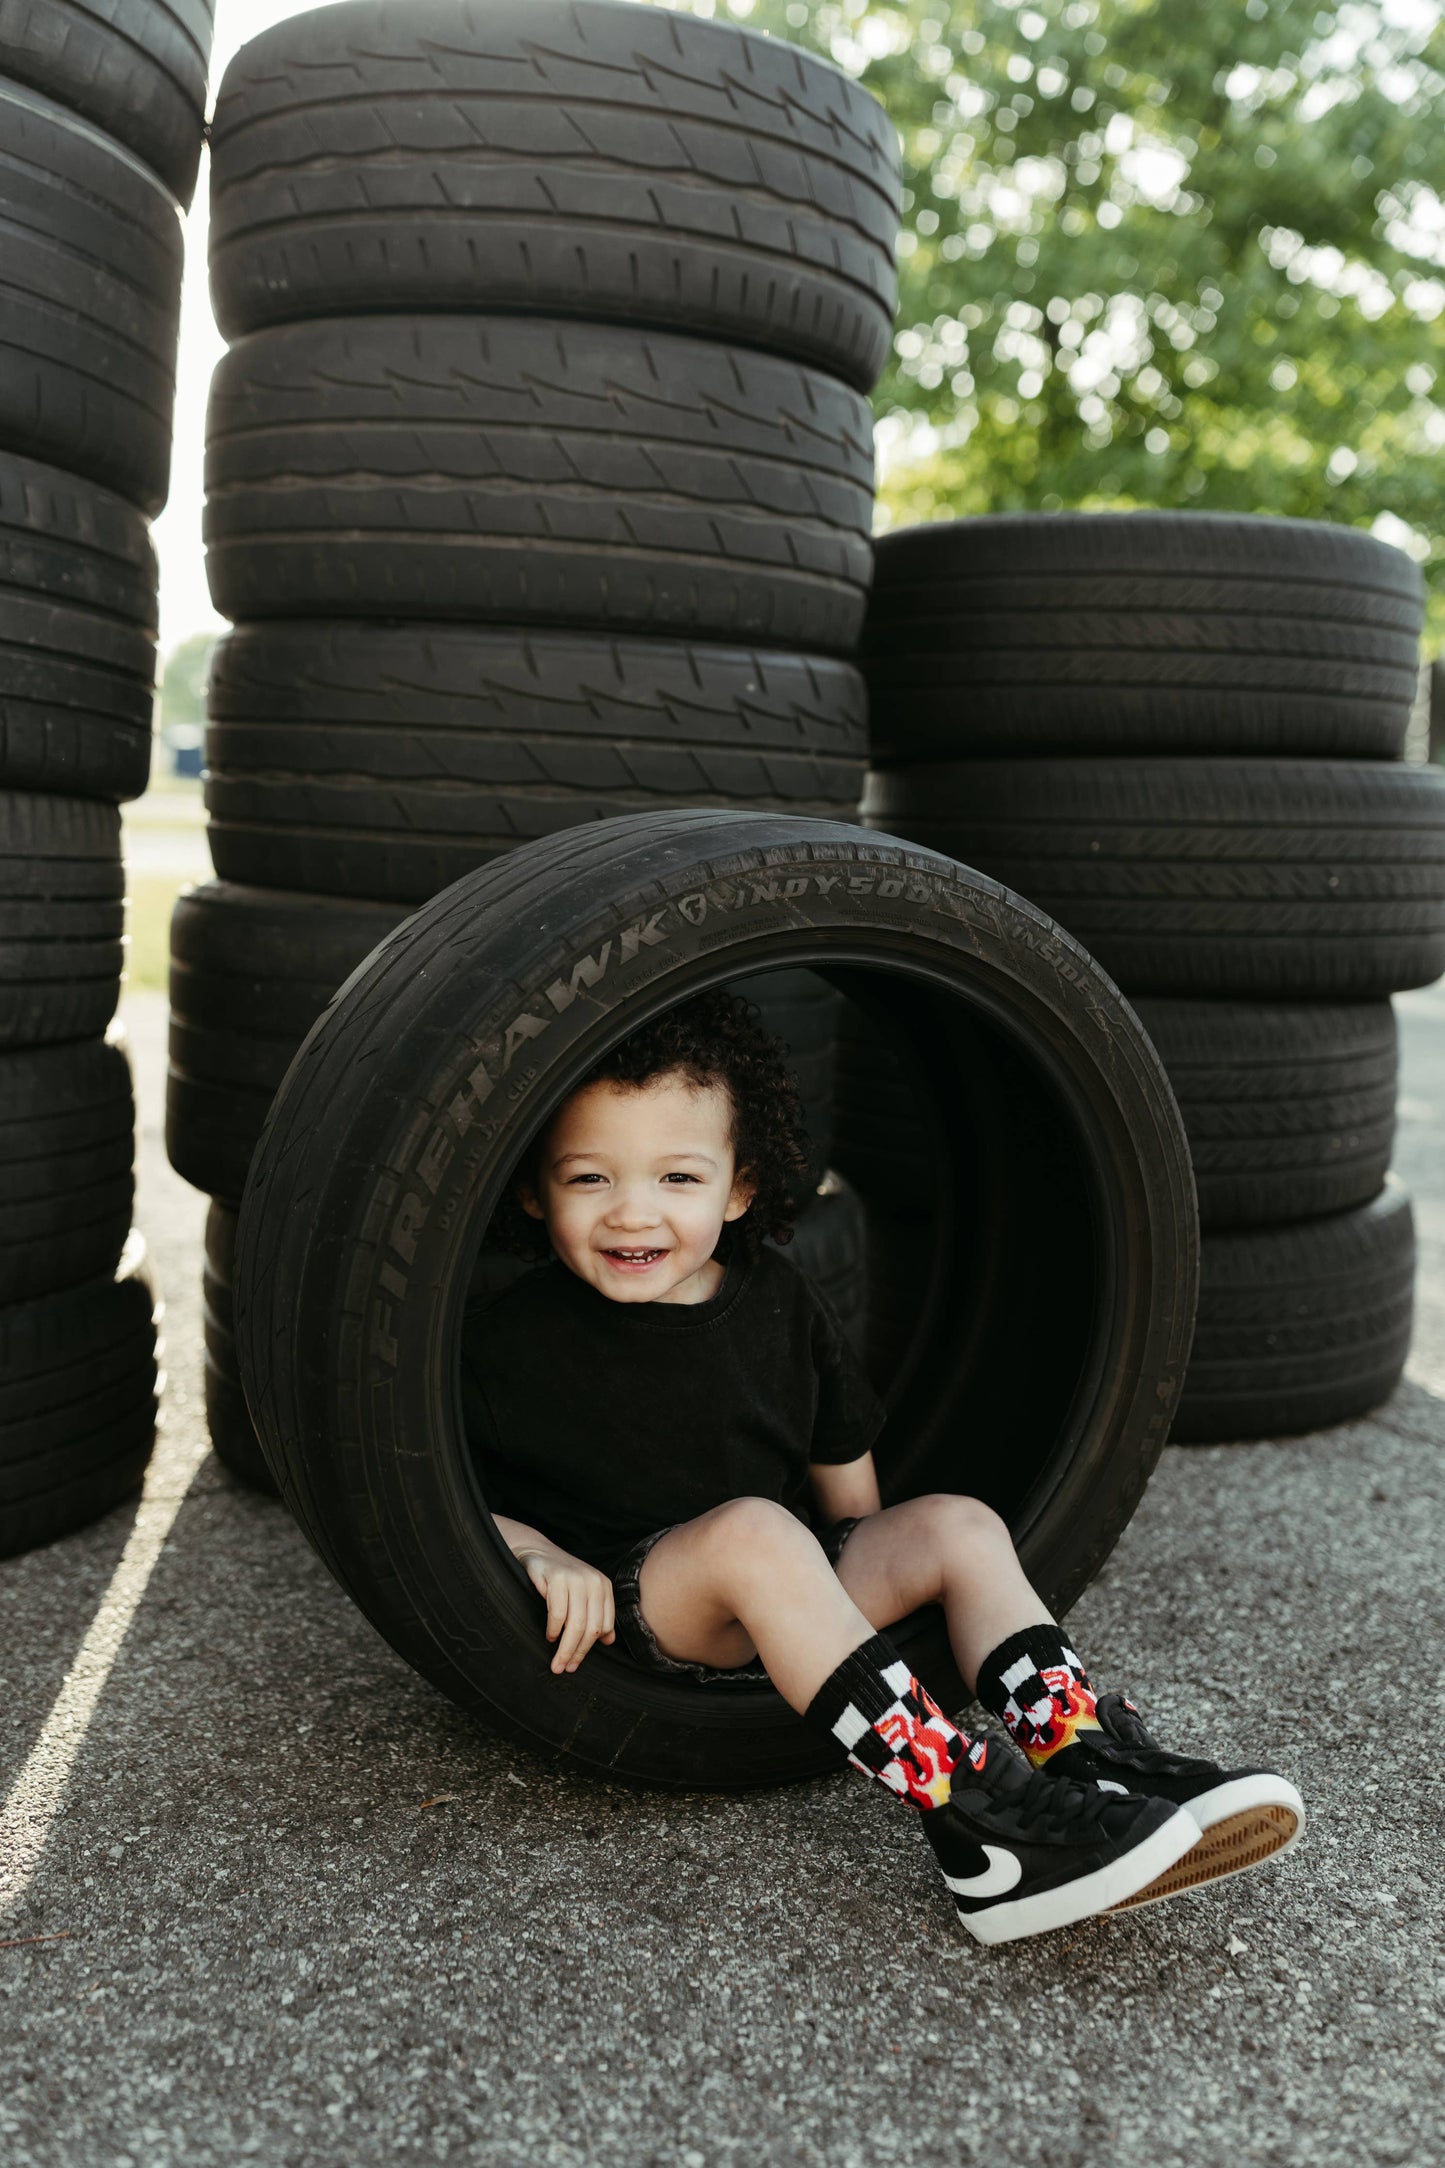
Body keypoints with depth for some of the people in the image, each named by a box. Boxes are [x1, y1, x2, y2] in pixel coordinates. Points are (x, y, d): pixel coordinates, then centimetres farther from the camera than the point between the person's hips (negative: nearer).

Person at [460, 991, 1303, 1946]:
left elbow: (849, 1494, 17)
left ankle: (1096, 1761, -25)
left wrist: (877, 1578, 5)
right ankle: (975, 1823, -41)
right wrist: (540, 1555, -19)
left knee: (958, 1524, -13)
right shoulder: (510, 1341, -7)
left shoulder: (779, 1304, 7)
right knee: (752, 1529, -35)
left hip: (787, 1602, 6)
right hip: (619, 1618, -6)